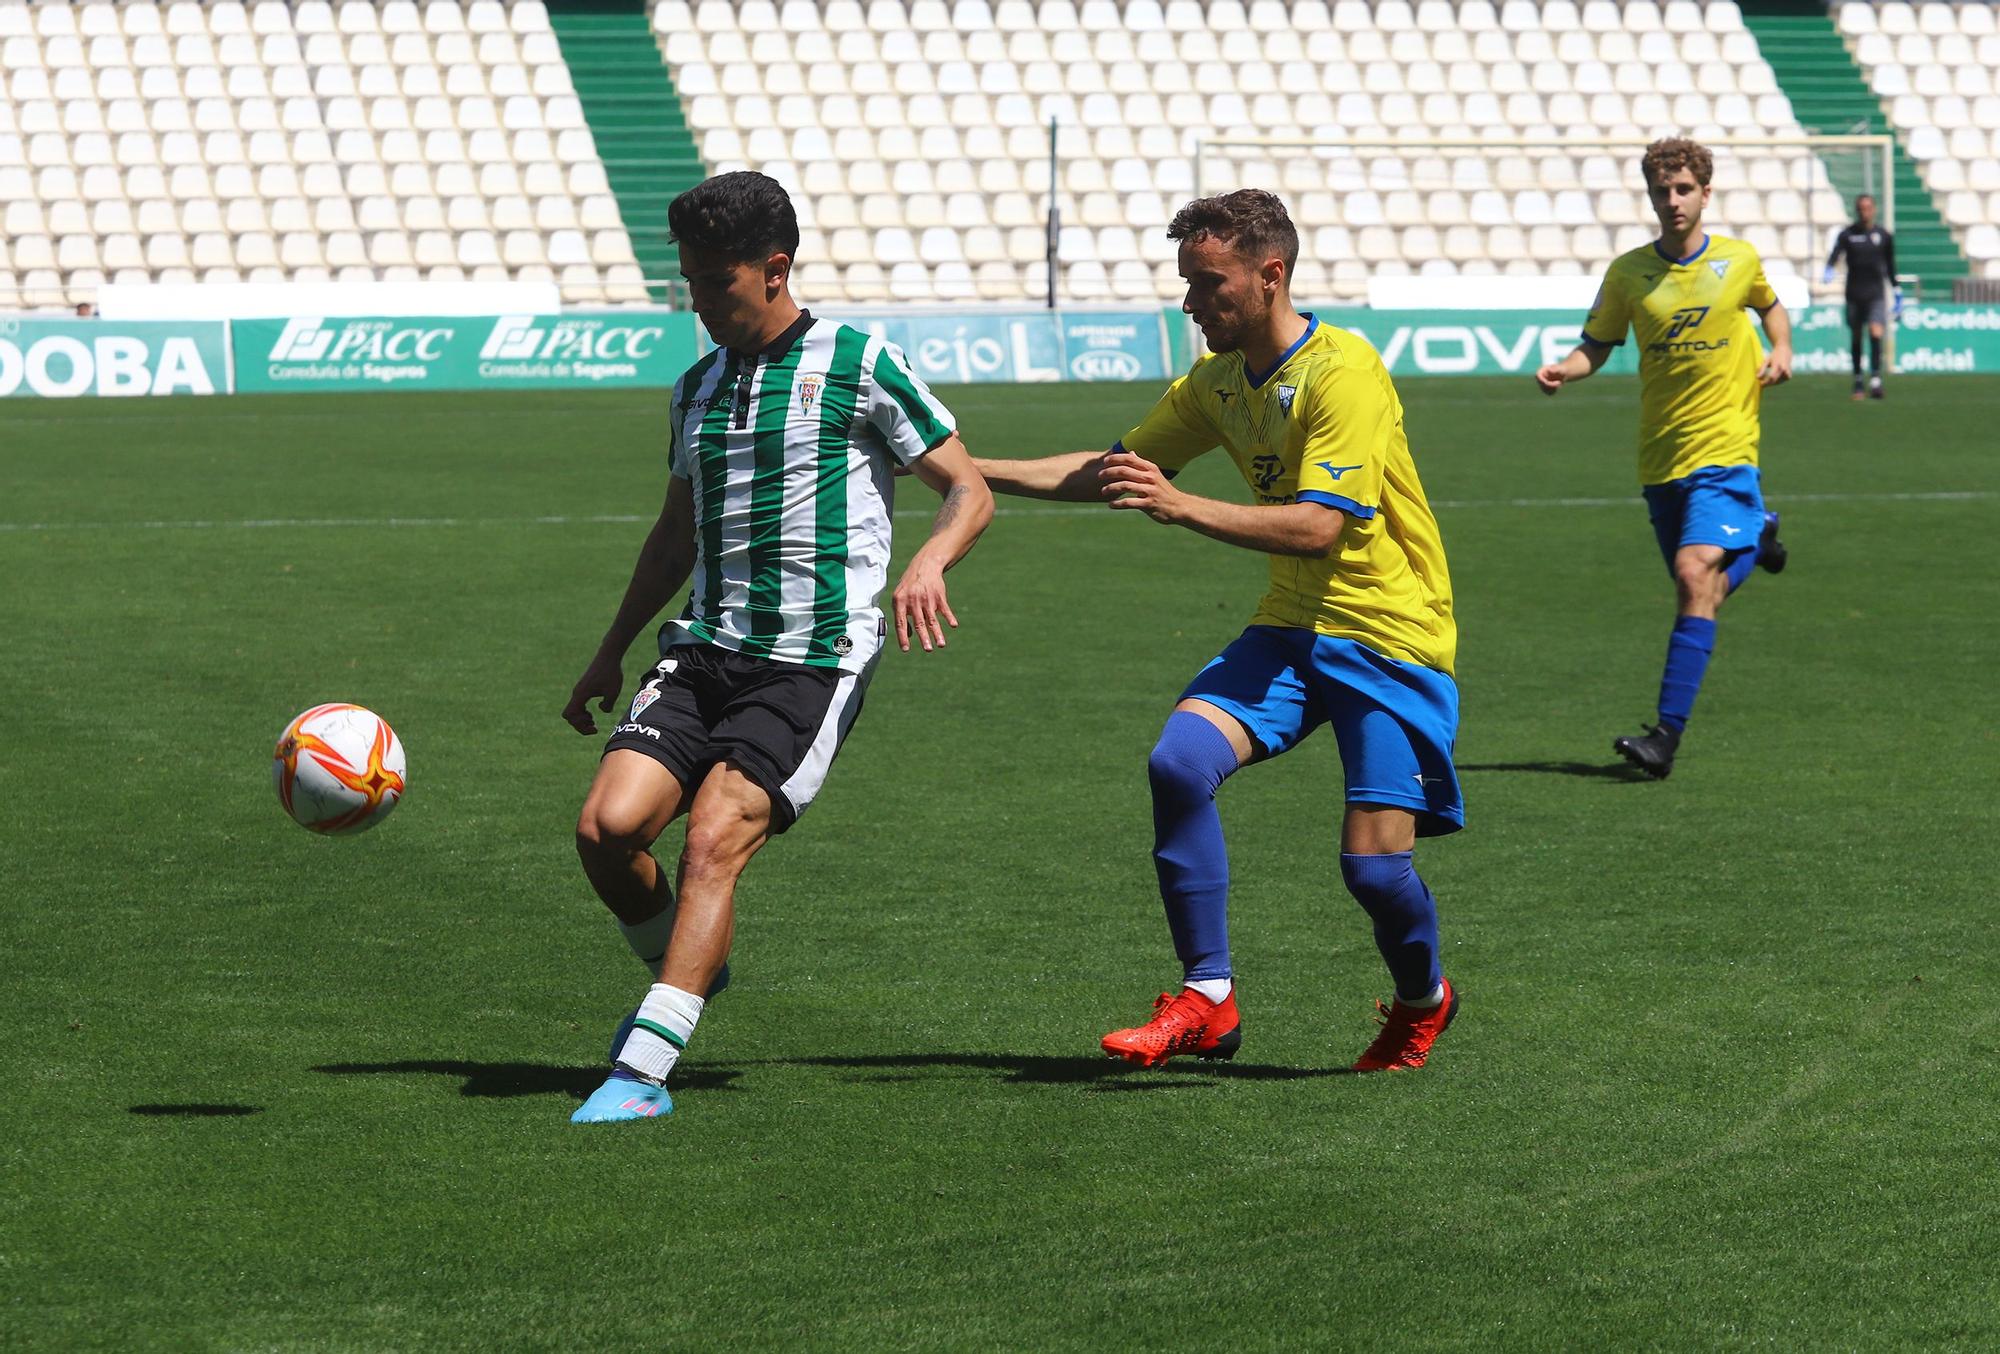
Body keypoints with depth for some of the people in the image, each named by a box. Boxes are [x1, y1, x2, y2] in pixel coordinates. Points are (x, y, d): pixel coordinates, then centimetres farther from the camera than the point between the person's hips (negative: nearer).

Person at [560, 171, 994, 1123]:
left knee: (715, 839, -20)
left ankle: (643, 1068, -20)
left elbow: (969, 492, -1)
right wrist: (612, 650, 27)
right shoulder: (697, 389, 16)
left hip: (814, 661, -6)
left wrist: (927, 564, -21)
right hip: (703, 650, 6)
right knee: (607, 828, -12)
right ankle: (682, 970, 18)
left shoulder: (856, 366, -2)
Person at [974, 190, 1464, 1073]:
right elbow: (1113, 468, 18)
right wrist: (968, 468, 10)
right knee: (1179, 761, -18)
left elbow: (1320, 527, -27)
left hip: (1390, 636, -7)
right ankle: (1206, 1000, -8)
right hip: (1291, 628, 7)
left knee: (1373, 863, -12)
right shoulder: (1217, 381, 6)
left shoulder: (1344, 373, -19)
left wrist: (1181, 508, -33)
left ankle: (1423, 1000, 22)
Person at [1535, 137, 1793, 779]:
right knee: (1701, 590, 13)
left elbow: (1770, 305, 21)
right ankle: (1754, 535, 50)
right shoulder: (1628, 272, 1)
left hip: (1723, 448, -3)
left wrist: (1782, 350, 1)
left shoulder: (1738, 260, 0)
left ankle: (1667, 736, -22)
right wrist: (1562, 370, -14)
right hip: (1660, 458, 3)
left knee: (1696, 574, -21)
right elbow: (1595, 347, 7)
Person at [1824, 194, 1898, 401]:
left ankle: (1875, 379, -18)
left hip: (1876, 294, -1)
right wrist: (1829, 270, -36)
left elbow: (1890, 267, 15)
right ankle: (1858, 382, 20)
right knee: (1855, 339, 7)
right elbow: (1836, 252, -15)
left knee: (1876, 333, -18)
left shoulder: (1883, 236, 6)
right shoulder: (1847, 234, 2)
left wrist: (1897, 294, 16)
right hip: (1854, 294, 1)